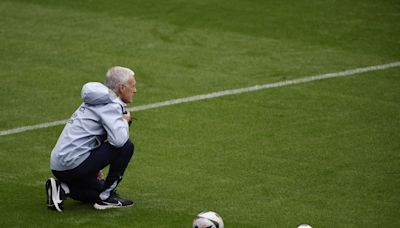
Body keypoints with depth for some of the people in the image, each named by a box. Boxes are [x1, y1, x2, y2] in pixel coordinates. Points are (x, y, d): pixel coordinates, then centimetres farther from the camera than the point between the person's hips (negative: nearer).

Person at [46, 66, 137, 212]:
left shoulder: (100, 101, 18)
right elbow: (118, 139, -27)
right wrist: (125, 120, -5)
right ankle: (106, 197, -2)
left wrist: (95, 167, 30)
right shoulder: (111, 106, -12)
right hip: (74, 164, -10)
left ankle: (62, 188, 7)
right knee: (126, 146, -9)